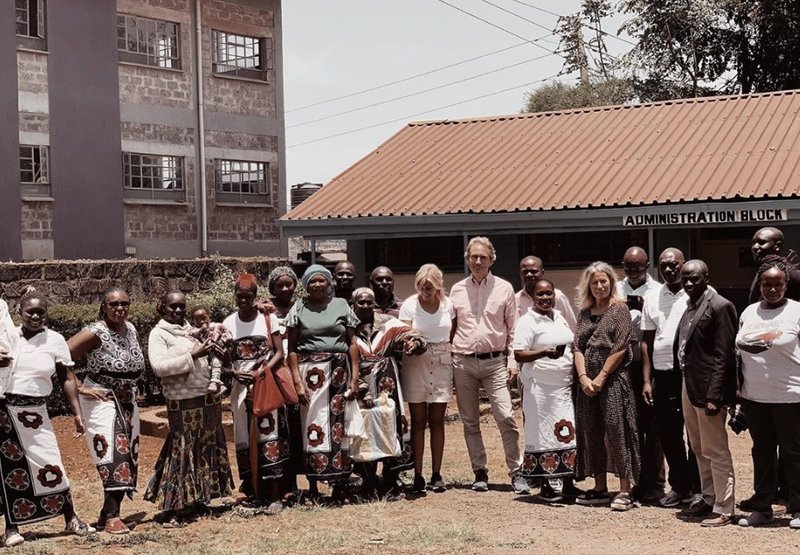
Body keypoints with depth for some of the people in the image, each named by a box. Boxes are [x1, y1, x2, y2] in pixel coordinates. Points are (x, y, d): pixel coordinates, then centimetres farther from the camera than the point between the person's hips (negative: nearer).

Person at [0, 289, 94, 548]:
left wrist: (77, 412, -4)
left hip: (34, 413, 0)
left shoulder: (55, 340, 0)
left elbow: (67, 378, 2)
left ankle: (71, 519, 13)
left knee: (49, 463, -1)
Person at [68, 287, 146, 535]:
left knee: (128, 458, 6)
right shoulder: (95, 333, -15)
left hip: (127, 401, 7)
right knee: (113, 455, -16)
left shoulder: (131, 329, 6)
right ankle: (112, 516, -12)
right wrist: (80, 388, -18)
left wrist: (132, 388, 11)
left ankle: (107, 514, 16)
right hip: (102, 401, -7)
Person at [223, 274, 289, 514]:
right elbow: (225, 359, 7)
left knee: (269, 436, -6)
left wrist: (260, 372, -16)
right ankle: (253, 491, 12)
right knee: (245, 439, 4)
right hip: (241, 387, 3)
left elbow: (279, 353, -3)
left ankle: (274, 495, -5)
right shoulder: (228, 323, 6)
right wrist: (235, 373, -13)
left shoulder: (268, 319, 0)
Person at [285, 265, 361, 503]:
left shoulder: (341, 305, 9)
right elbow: (292, 349, 2)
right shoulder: (298, 309, 6)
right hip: (310, 372, -1)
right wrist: (298, 382, -7)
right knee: (313, 425, -3)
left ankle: (340, 485, 5)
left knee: (339, 424, 1)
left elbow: (352, 343, 7)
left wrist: (355, 377, -1)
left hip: (338, 371, 1)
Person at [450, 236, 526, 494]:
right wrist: (447, 361, 7)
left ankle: (516, 472, -3)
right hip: (463, 363, 3)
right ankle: (480, 472, 17)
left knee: (506, 418, -11)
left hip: (494, 361, -2)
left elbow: (513, 328, 5)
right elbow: (449, 328, 13)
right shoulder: (457, 290, 9)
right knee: (470, 422, 7)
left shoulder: (504, 288, 4)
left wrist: (513, 361, -3)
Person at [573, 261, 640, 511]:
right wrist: (583, 377, -6)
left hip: (613, 379, -6)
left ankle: (625, 491, -4)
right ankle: (600, 488, 17)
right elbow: (578, 347, 9)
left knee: (617, 431, -8)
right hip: (587, 382, 6)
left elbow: (620, 348, -8)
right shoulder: (584, 313, 14)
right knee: (591, 434, 8)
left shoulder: (619, 308, -2)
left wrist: (600, 378, -11)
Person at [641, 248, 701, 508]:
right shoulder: (652, 298, 10)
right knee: (668, 434, 9)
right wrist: (647, 381, 8)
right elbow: (647, 341, 12)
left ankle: (697, 488, 16)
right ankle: (678, 486, 22)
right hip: (662, 375, 4)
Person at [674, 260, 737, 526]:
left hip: (707, 387, -9)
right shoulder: (689, 305, 11)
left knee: (715, 450, -1)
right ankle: (708, 499, 30)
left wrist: (714, 396, -21)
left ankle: (723, 509, 8)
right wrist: (681, 386, 7)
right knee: (699, 449, 17)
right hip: (687, 386, 9)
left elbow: (723, 356, -17)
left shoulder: (720, 306, -13)